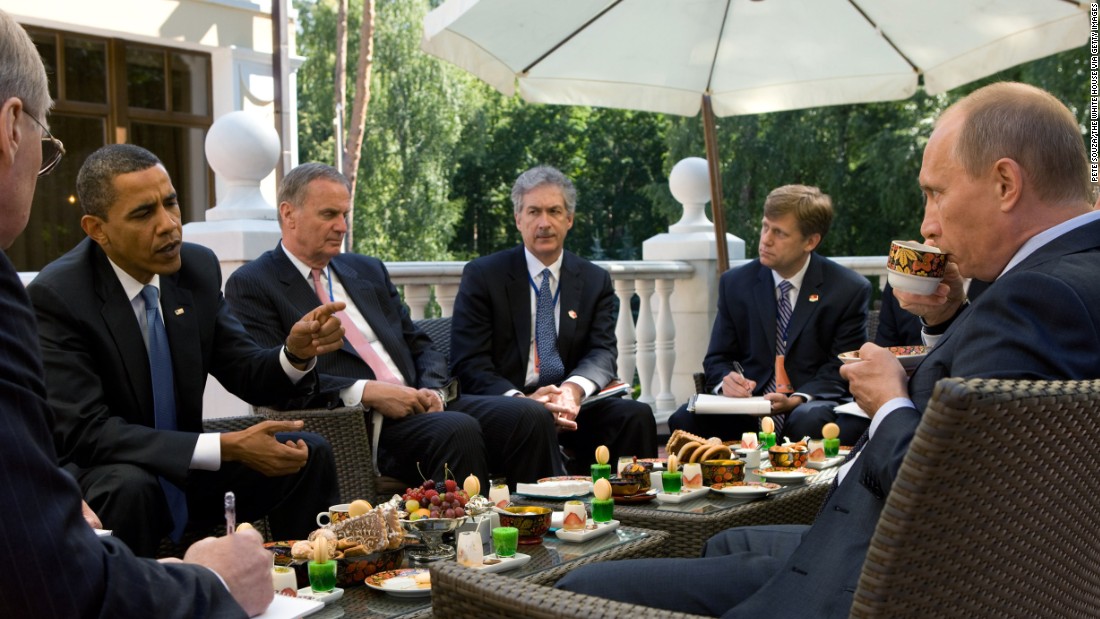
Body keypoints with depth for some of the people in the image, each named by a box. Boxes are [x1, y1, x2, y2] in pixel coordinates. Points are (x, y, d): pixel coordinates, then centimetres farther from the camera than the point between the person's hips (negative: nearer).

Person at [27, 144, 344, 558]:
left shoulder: (199, 267, -4)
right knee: (131, 487, -35)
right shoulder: (55, 297, -20)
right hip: (94, 479, -5)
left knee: (311, 455, -7)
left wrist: (296, 353, -21)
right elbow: (85, 432, -26)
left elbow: (248, 377, 2)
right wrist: (226, 447, -31)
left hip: (184, 469, 6)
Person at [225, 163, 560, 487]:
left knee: (529, 417, -17)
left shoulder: (369, 270, 22)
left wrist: (432, 389, -2)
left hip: (415, 404, 6)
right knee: (457, 430, -33)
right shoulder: (250, 285, 2)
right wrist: (366, 392, -18)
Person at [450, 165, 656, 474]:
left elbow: (602, 352, 2)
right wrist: (522, 400, -24)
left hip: (573, 407, 3)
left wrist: (574, 388, -23)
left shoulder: (596, 281, 14)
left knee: (636, 414, -25)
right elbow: (469, 362, -4)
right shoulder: (482, 275, 4)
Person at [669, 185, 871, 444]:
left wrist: (797, 399, -19)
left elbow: (843, 368, -1)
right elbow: (717, 358, 12)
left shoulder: (850, 290, 0)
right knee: (684, 420, -26)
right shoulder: (735, 284, 8)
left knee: (809, 421, -39)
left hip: (813, 405, -2)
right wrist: (726, 380, -14)